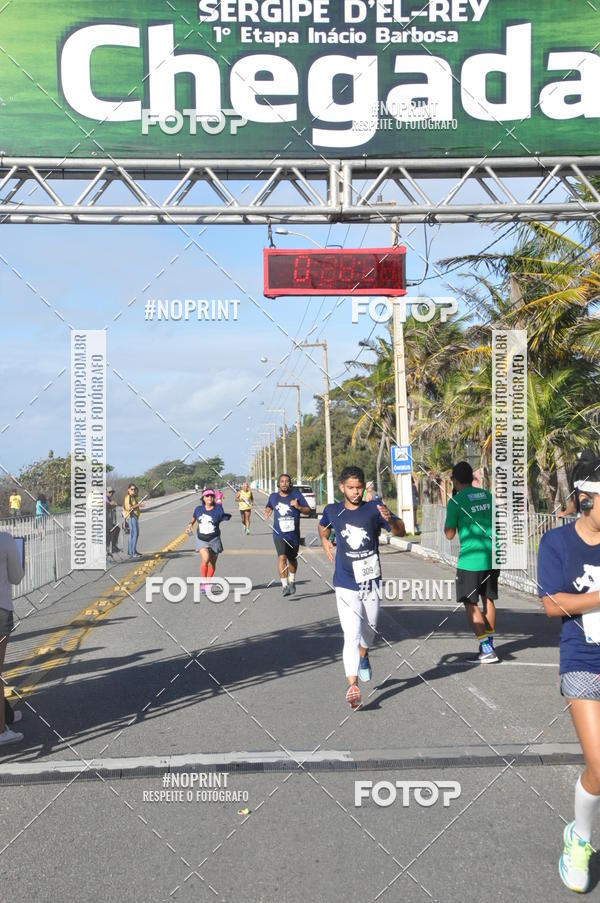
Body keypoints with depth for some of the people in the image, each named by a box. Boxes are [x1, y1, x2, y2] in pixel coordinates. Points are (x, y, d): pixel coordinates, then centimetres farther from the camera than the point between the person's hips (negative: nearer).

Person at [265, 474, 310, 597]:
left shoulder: (296, 495, -2)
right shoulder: (273, 496, 6)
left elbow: (308, 511, -1)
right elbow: (269, 506, 27)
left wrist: (298, 507, -19)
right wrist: (267, 511, 5)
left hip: (294, 534, 1)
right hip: (279, 534, -1)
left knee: (292, 559, 16)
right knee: (282, 557, -20)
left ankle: (292, 581, 40)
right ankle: (285, 586, -19)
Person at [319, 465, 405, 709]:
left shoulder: (374, 508, -4)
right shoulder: (332, 511, 1)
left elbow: (400, 532, -9)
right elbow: (322, 526, 25)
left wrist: (390, 520, -27)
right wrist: (325, 541, 9)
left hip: (371, 581, 2)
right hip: (346, 585, -2)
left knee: (369, 629, 20)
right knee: (352, 635, -15)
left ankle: (363, 657, 52)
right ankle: (352, 685, -22)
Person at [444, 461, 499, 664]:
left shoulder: (456, 501, -8)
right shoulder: (487, 495, 9)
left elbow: (450, 534, -3)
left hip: (470, 559, -6)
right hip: (491, 556, 6)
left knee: (471, 604, 2)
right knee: (488, 599, 17)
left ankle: (486, 648, -6)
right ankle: (489, 643, 24)